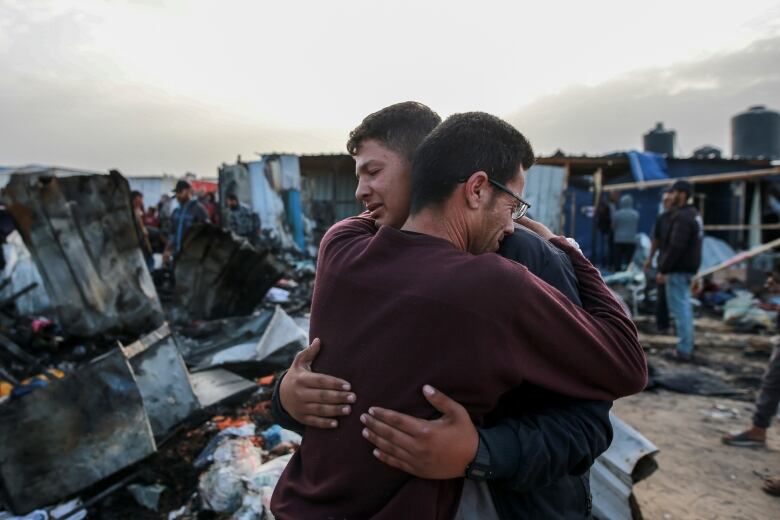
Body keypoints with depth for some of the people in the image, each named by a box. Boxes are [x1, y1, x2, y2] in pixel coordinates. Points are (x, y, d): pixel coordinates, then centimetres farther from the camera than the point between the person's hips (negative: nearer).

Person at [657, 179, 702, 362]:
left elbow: (676, 247, -25)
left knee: (679, 309, -5)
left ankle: (683, 350, -1)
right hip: (687, 269, 10)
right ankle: (687, 347, 24)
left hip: (678, 270, -10)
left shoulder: (682, 217, -18)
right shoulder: (694, 214, 15)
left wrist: (663, 270, -20)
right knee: (684, 307, 16)